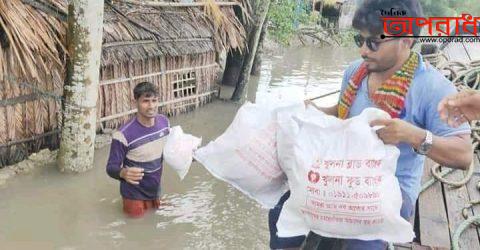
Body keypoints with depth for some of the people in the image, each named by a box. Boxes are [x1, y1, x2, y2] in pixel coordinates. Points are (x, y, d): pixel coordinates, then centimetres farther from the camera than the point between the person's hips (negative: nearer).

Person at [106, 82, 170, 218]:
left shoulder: (164, 122, -11)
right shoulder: (124, 135, -30)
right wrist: (123, 173, -43)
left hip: (154, 189, 5)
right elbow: (111, 168, -22)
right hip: (135, 194, -5)